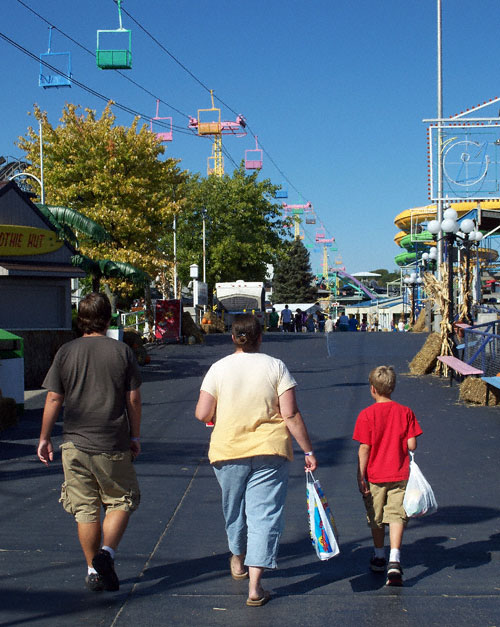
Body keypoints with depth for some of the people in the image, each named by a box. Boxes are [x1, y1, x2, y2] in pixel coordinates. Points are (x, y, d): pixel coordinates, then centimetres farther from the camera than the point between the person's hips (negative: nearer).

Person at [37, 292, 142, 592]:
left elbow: (54, 399, -1)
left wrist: (45, 438, 9)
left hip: (75, 444, 2)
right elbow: (133, 399, -2)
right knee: (122, 501, 14)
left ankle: (94, 571, 15)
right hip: (113, 444, -1)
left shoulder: (66, 352, -1)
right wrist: (135, 436, 9)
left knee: (85, 509, 10)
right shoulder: (122, 351, -3)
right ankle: (107, 553, -6)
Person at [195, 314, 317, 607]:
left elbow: (202, 414, -4)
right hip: (270, 451, -2)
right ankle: (255, 586, -6)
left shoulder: (219, 368, -2)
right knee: (264, 514, 0)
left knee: (234, 508, 21)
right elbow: (291, 415, -9)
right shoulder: (276, 367, -4)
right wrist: (308, 451, -2)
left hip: (228, 451, 2)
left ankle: (238, 561, 44)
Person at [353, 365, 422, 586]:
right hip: (400, 475, 1)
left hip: (375, 476, -1)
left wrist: (361, 477, -5)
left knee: (376, 519, 15)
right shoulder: (405, 412, -3)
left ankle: (379, 557, 31)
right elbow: (412, 445, -5)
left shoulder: (366, 415, -10)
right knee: (396, 516, 0)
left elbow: (364, 449, -11)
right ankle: (394, 560, -16)